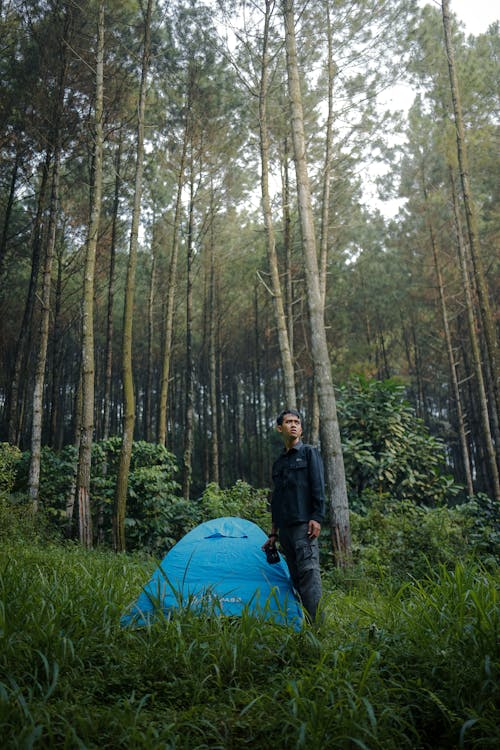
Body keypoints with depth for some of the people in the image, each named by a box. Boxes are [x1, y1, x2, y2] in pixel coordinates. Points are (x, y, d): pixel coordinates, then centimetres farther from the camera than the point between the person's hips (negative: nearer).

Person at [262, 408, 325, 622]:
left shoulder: (309, 452, 4)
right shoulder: (278, 463, 20)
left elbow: (318, 487, -5)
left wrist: (317, 518, -15)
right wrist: (273, 533, 21)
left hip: (304, 524, -6)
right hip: (285, 527, 6)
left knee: (309, 571, -13)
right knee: (296, 576, 8)